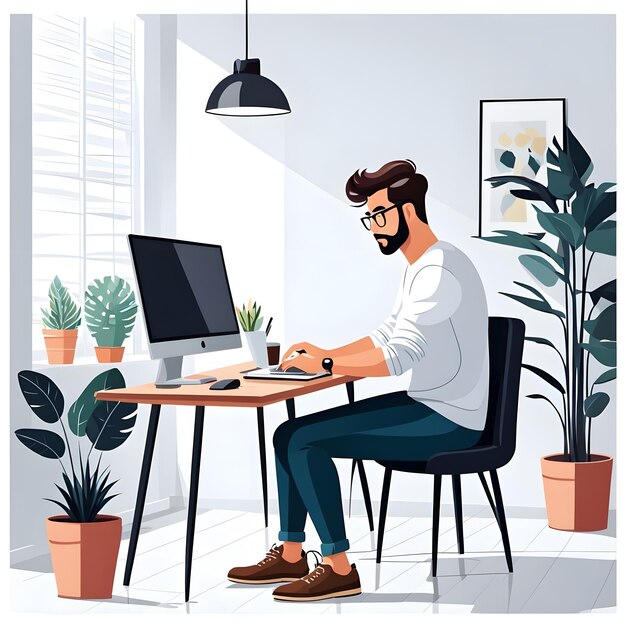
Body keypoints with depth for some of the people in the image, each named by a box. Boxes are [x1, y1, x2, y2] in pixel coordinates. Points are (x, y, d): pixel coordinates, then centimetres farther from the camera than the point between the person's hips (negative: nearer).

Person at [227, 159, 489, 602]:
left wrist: (326, 365, -20)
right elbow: (387, 335, 21)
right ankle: (290, 555, 11)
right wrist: (326, 353, 7)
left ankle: (339, 568, -9)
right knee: (289, 434, 4)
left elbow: (399, 356, -28)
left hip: (447, 422, -10)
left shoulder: (439, 271, -20)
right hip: (425, 406, 10)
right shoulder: (419, 267, 15)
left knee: (306, 441, -18)